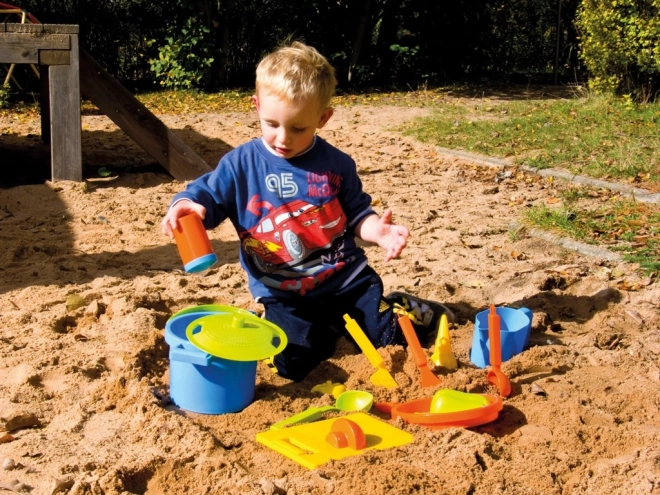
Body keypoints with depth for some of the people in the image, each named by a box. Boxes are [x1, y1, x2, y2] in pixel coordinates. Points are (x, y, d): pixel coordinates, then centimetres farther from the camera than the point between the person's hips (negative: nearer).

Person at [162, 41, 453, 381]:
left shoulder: (336, 164, -1)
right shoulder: (241, 164, -5)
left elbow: (356, 212, 7)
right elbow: (207, 197, -5)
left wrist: (376, 230, -15)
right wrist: (186, 206, -29)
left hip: (345, 278, 1)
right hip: (281, 293, 0)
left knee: (394, 334, -4)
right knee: (293, 357, -21)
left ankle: (401, 308, 32)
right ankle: (323, 328, 13)